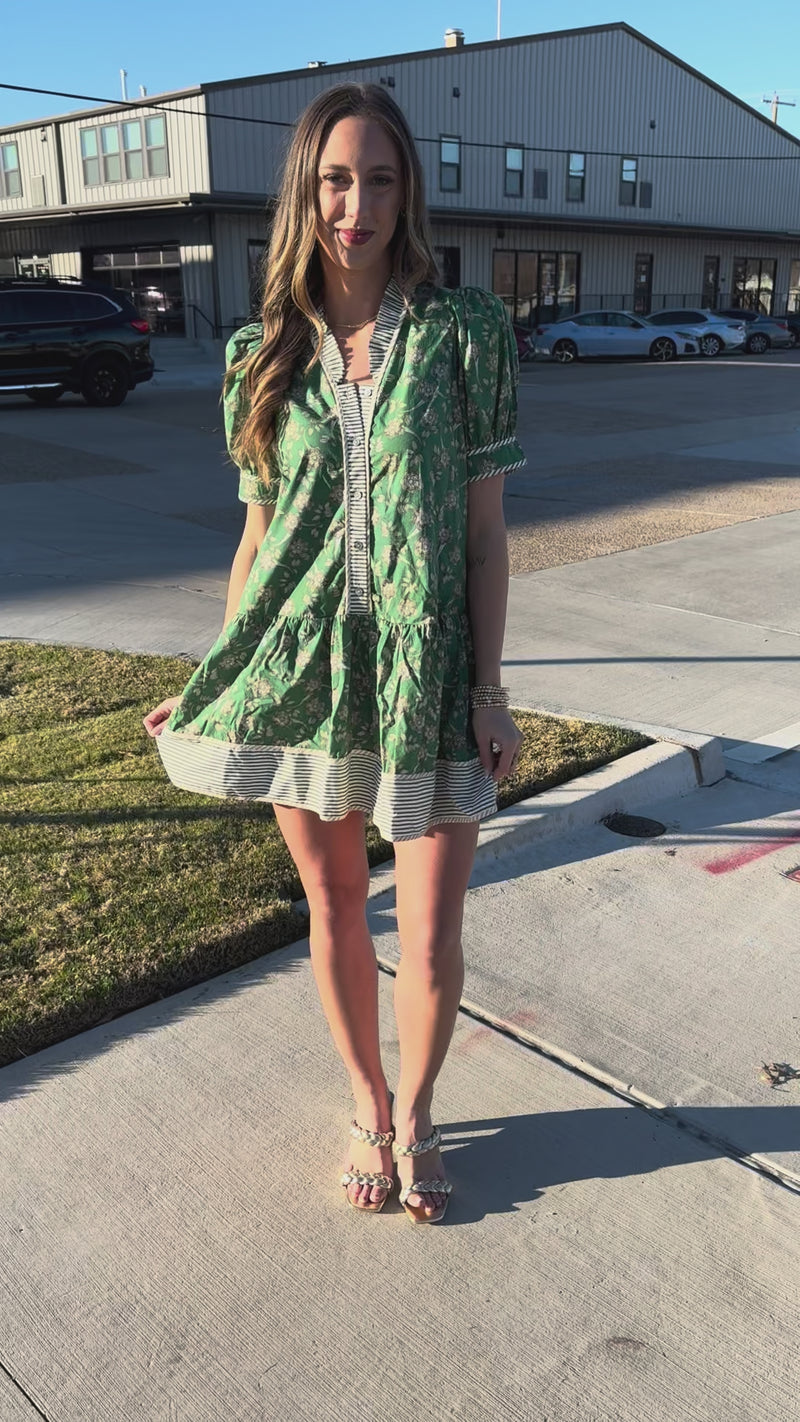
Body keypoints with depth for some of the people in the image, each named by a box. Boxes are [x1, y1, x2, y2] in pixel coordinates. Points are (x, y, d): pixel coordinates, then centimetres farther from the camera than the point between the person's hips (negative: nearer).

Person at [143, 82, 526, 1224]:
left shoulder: (464, 330, 0)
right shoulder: (264, 355, 6)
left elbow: (485, 526, -1)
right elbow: (257, 535, 10)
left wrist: (489, 689, -6)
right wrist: (210, 686, 11)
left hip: (427, 668, -2)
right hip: (298, 669, 2)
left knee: (432, 938, 2)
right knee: (334, 906, 13)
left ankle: (416, 1114, 32)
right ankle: (368, 1110, 37)